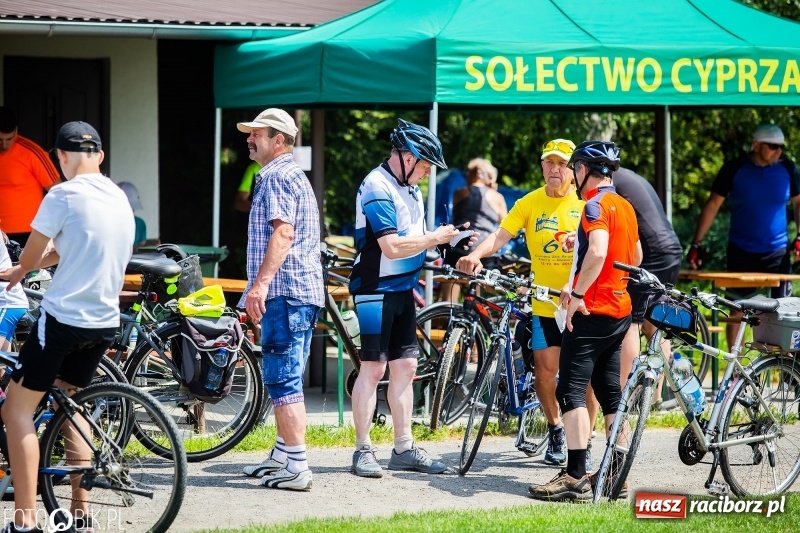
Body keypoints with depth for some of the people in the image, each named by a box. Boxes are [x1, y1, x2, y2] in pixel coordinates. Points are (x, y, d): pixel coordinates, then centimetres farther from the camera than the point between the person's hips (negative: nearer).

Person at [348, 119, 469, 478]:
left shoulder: (408, 188, 12)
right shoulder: (378, 188, -17)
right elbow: (392, 246, -24)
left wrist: (447, 240, 5)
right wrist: (434, 238, -14)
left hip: (402, 290, 9)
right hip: (376, 290, -9)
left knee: (405, 366, 9)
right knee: (373, 368, -6)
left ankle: (404, 448, 14)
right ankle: (363, 451, -2)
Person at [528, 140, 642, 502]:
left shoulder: (596, 205, -15)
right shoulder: (625, 206, 14)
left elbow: (597, 252, -31)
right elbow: (636, 257, 26)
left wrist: (577, 295, -26)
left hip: (591, 311, -9)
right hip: (620, 312, 9)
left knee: (571, 391, -9)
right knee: (610, 393, 12)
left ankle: (576, 477, -15)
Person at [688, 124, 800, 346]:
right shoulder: (734, 169, -6)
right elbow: (712, 205, -2)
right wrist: (697, 244, -6)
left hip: (777, 252, 1)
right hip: (741, 252, -1)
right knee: (737, 310, 2)